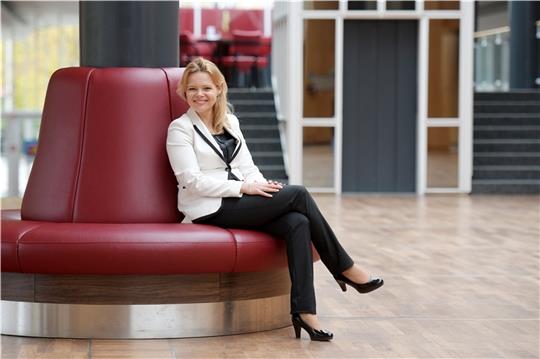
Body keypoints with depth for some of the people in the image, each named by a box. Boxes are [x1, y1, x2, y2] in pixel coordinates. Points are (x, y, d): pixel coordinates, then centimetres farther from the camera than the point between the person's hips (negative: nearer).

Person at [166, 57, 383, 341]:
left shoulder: (230, 122, 18)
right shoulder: (180, 129, -3)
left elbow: (247, 166, 15)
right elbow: (192, 181, -12)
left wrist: (260, 184, -8)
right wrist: (243, 187, -17)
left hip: (238, 201, 6)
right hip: (210, 211, -6)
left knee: (298, 223, -24)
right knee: (298, 195, -19)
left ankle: (304, 310, -27)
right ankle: (345, 269, -6)